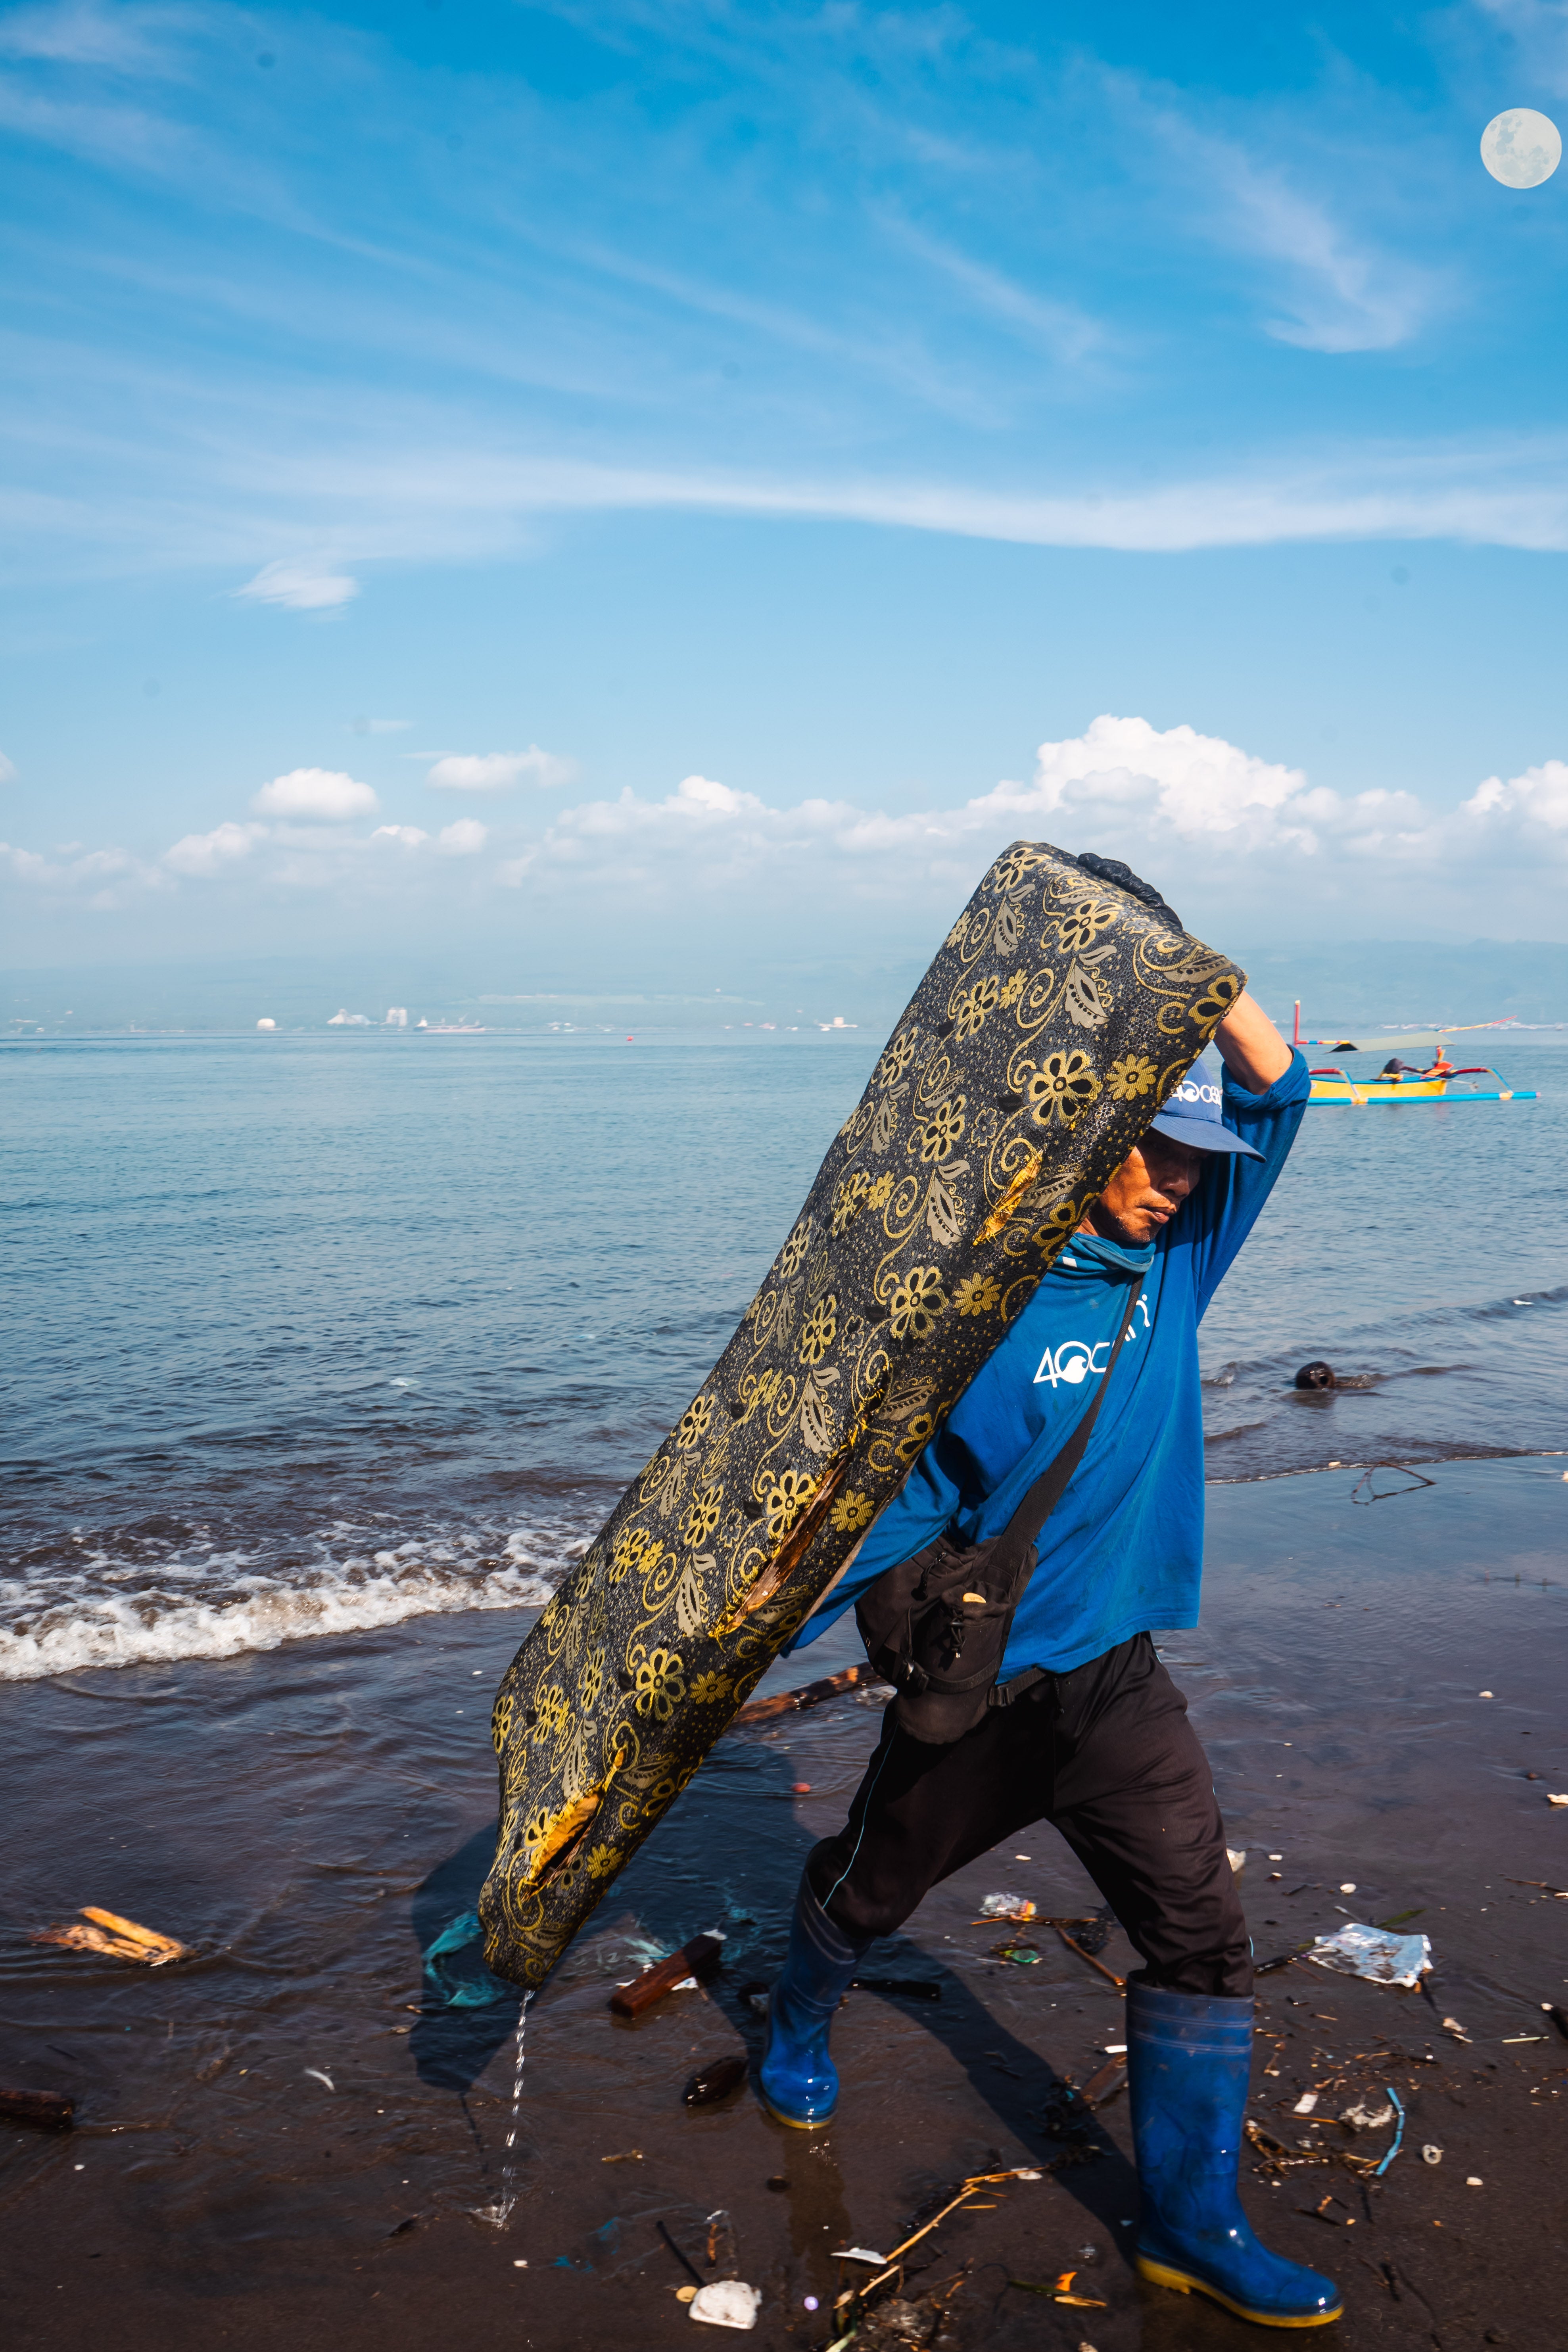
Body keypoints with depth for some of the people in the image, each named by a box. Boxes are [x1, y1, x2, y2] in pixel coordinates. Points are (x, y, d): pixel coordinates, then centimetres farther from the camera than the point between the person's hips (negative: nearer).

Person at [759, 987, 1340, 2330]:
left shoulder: (1173, 1257, -2)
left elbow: (1276, 1092, -8)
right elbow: (900, 1498, -18)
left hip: (1117, 1674, 5)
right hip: (974, 1677, -4)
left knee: (1203, 1932, 2)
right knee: (874, 1885, 19)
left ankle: (1193, 2222, 18)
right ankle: (800, 2027, 51)